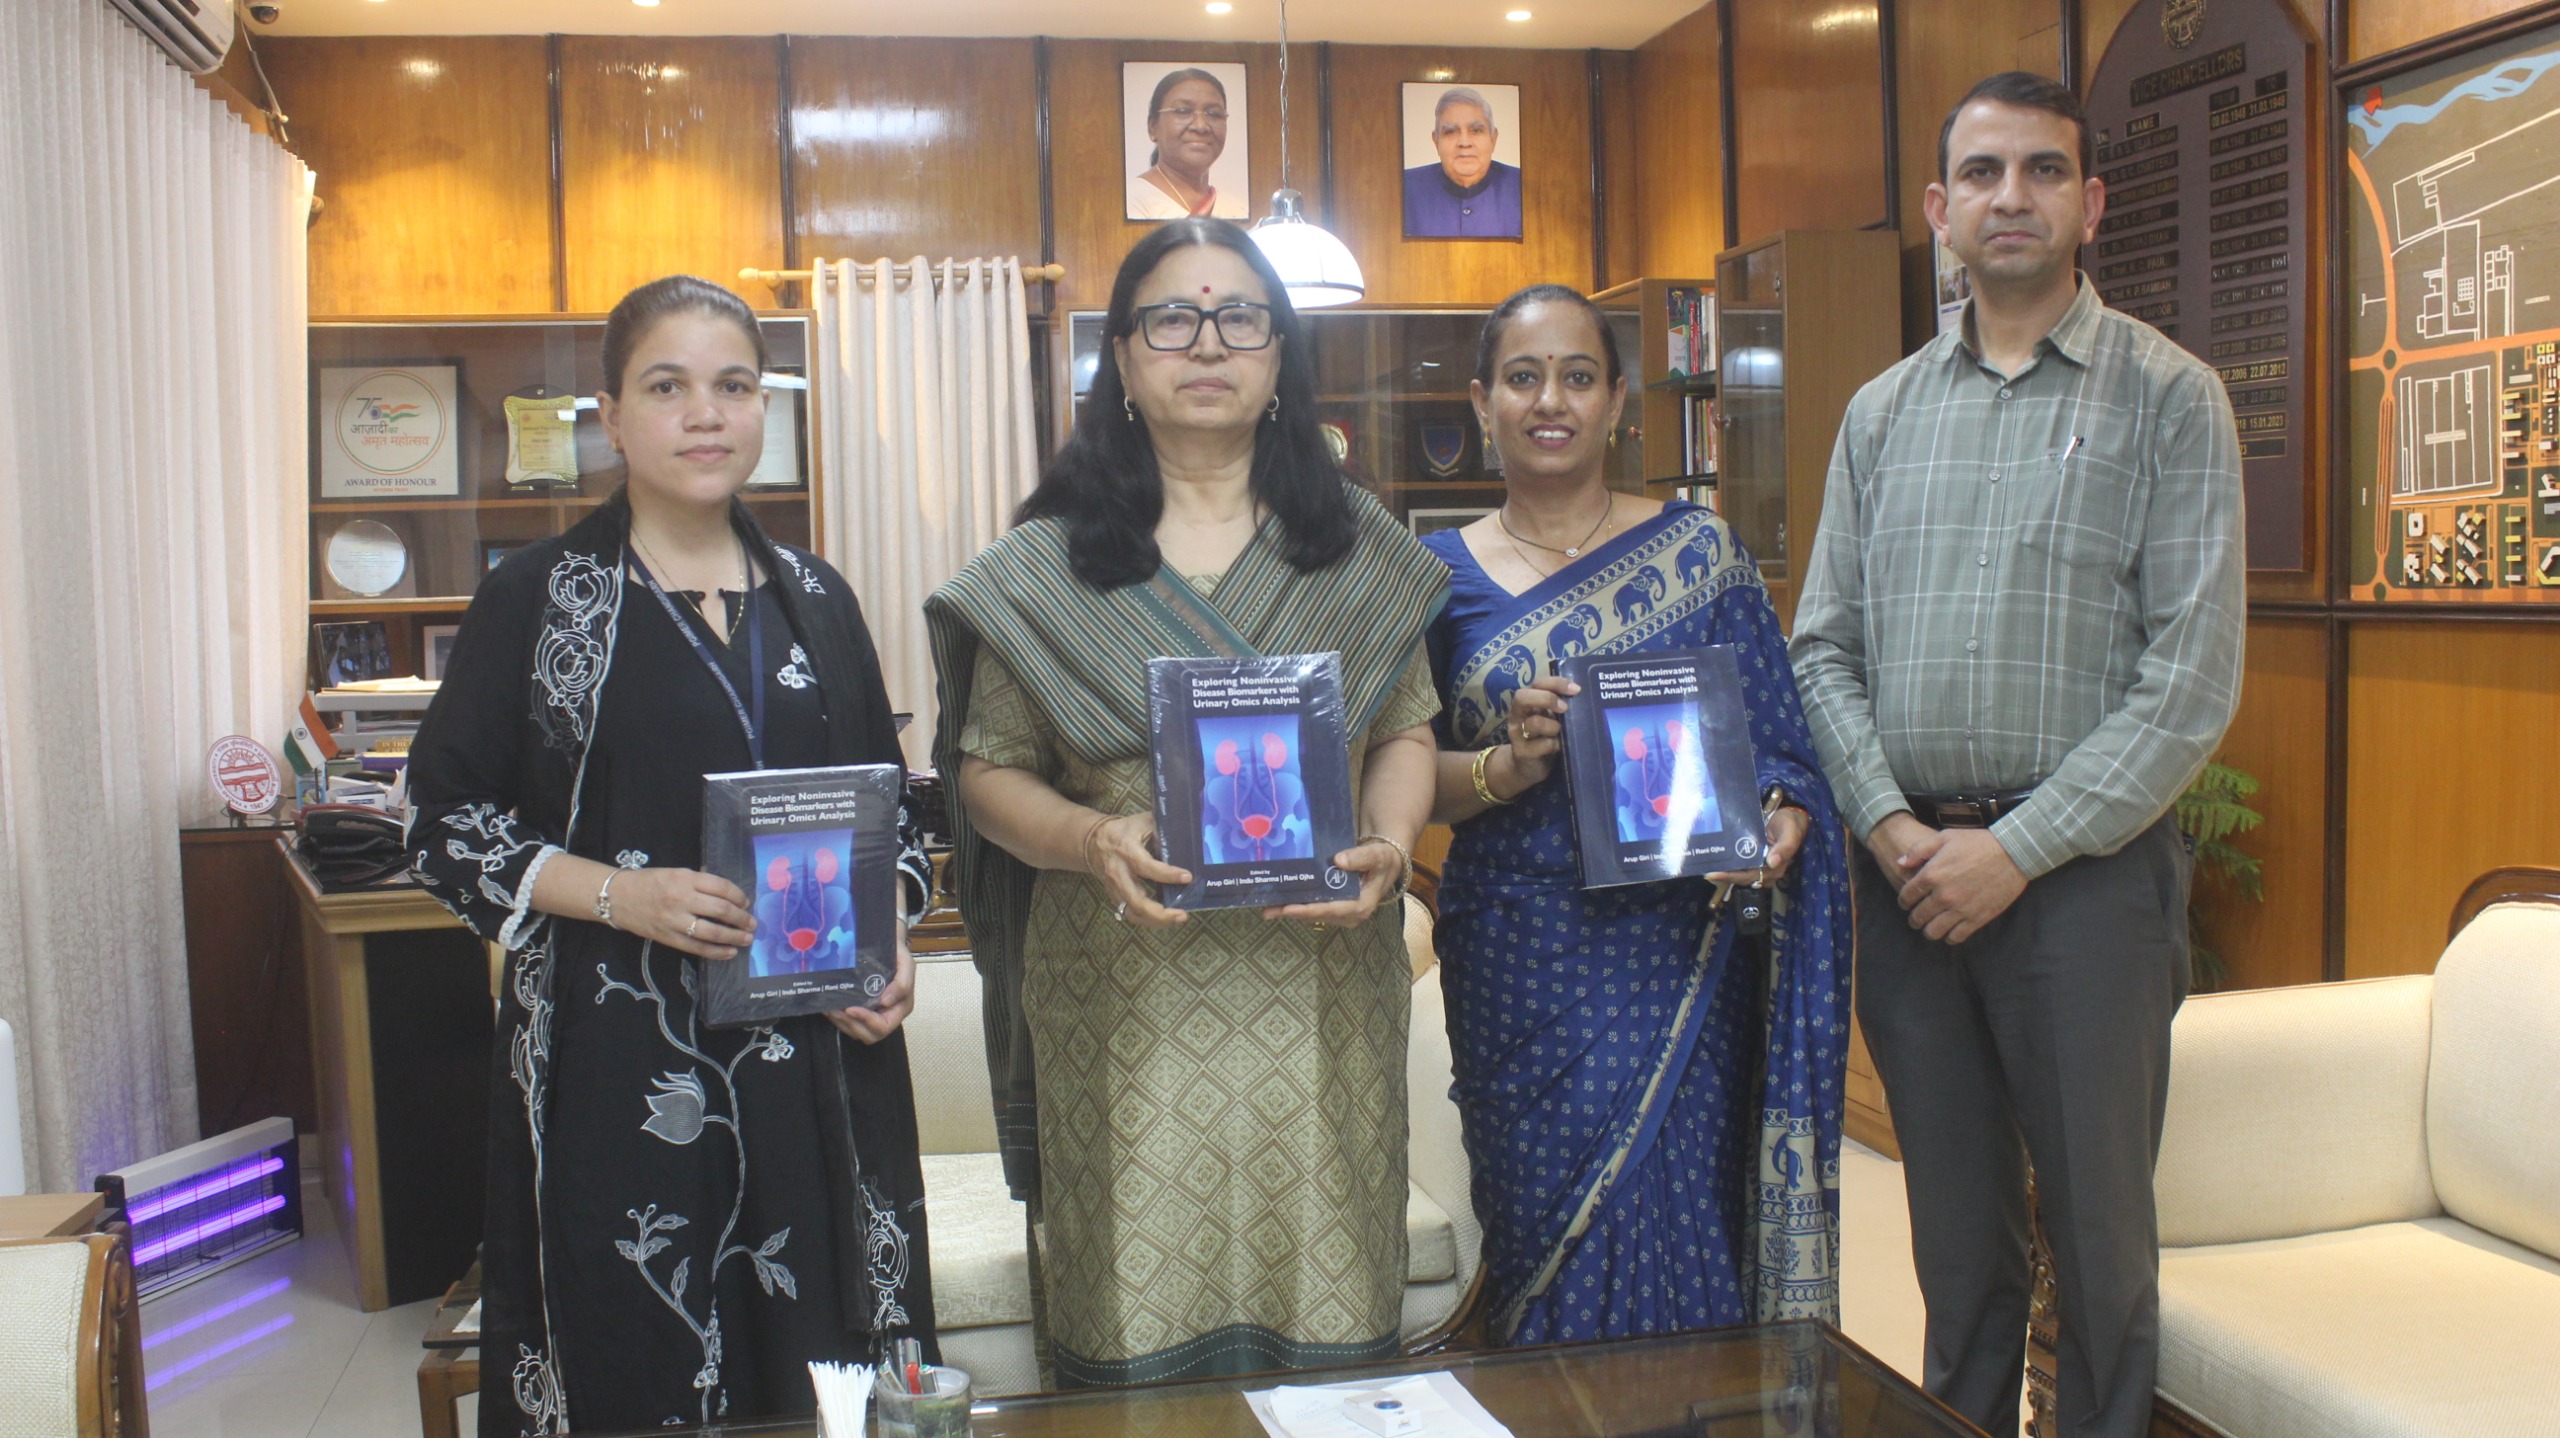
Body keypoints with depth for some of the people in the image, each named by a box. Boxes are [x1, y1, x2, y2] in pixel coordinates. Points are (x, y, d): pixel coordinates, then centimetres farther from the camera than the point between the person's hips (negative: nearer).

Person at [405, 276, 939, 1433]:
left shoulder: (816, 600, 11)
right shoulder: (538, 596, 1)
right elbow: (446, 822, 0)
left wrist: (886, 950, -2)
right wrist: (618, 895, -14)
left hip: (810, 1066, 3)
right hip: (619, 1068, -3)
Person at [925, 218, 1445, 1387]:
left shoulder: (1357, 547, 9)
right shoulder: (1049, 565, 4)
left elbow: (1404, 730, 12)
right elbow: (989, 770, 4)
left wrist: (1389, 841, -8)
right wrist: (1093, 839, -15)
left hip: (1316, 996, 1)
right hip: (1126, 1010, -1)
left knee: (1325, 1329, 5)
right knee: (1139, 1341, 1)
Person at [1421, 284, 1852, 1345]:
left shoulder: (1698, 553, 5)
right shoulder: (1443, 573, 6)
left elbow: (1781, 743, 5)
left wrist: (1778, 823, -16)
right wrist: (1505, 768, -16)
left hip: (1680, 958, 0)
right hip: (1521, 968, 1)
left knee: (1678, 1235, 0)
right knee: (1550, 1233, 4)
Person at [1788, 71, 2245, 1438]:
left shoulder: (2168, 398, -1)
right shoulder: (1882, 413, 11)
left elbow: (2193, 678, -8)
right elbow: (1824, 646, 9)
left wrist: (2015, 849, -13)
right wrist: (1891, 826, -6)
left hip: (2086, 869, -3)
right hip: (1907, 870, 4)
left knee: (2097, 1232, 4)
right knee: (1954, 1223, 14)